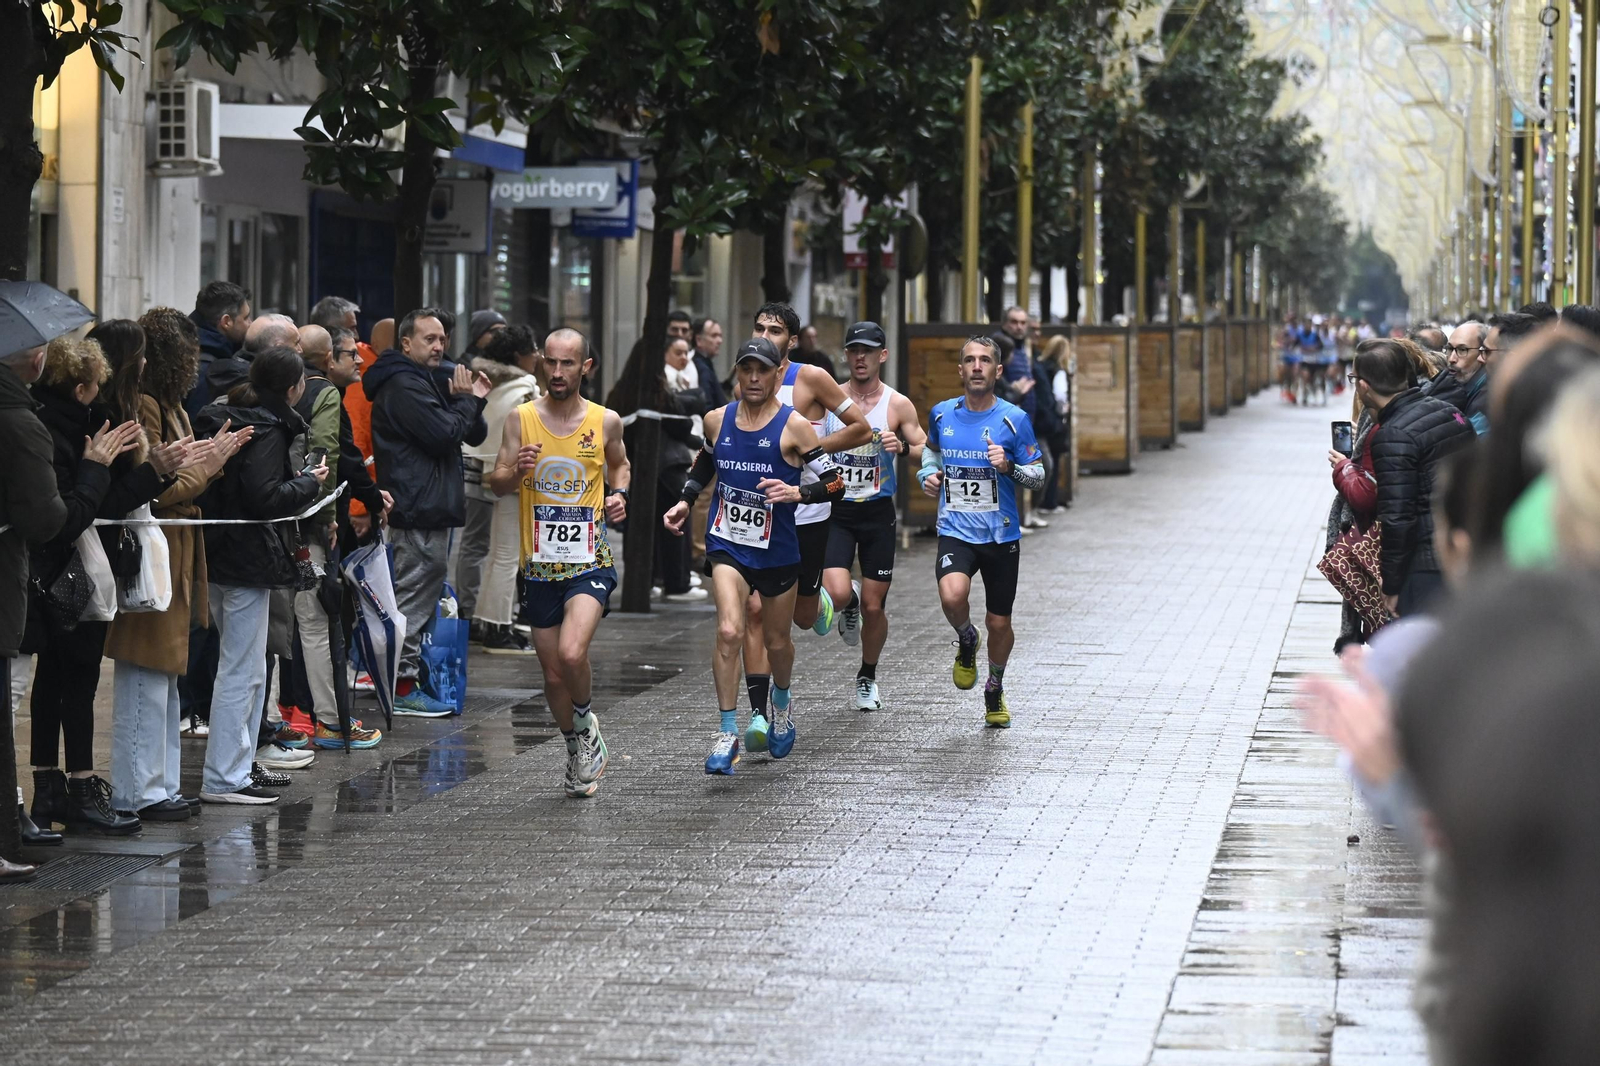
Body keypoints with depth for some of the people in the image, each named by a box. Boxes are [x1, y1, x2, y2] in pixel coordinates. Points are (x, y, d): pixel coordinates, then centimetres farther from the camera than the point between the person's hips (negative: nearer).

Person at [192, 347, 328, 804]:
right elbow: (263, 497, -24)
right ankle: (223, 778, -3)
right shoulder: (267, 430, -16)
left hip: (215, 556, 10)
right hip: (248, 558, -10)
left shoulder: (220, 419, 11)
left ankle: (240, 761, 28)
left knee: (247, 667, 21)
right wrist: (308, 481, -9)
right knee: (241, 671, -5)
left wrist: (295, 478, 10)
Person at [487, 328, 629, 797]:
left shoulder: (606, 421, 0)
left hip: (590, 562, -2)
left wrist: (619, 494, 0)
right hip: (540, 565, 2)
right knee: (553, 674, 9)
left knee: (571, 653, -25)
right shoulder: (521, 419, -2)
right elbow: (496, 484, -1)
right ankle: (578, 753, 31)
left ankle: (587, 723, 4)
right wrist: (516, 471, -23)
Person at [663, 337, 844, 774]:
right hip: (728, 545, 1)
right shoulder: (717, 420, 1)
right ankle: (727, 734, -15)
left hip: (777, 550, -1)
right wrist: (686, 500, 11)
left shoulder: (793, 426, -10)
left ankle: (781, 702, 48)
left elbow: (835, 483, -9)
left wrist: (796, 492, -26)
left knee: (776, 640, 15)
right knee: (729, 632, -20)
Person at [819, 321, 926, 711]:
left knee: (873, 607, 4)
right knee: (836, 594, -20)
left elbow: (927, 455, 3)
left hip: (877, 512, 0)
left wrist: (903, 447, -18)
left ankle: (868, 676, 29)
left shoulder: (898, 405, -1)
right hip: (835, 509, 0)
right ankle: (850, 603, 19)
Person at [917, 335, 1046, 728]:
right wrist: (928, 473, 5)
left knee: (998, 622, 7)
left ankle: (995, 689, 35)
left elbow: (1038, 476, -1)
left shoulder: (1013, 419, -5)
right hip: (956, 533, 0)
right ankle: (966, 641, 7)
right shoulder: (942, 414, 2)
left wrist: (1009, 467, -21)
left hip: (1001, 535, 0)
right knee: (952, 595, -28)